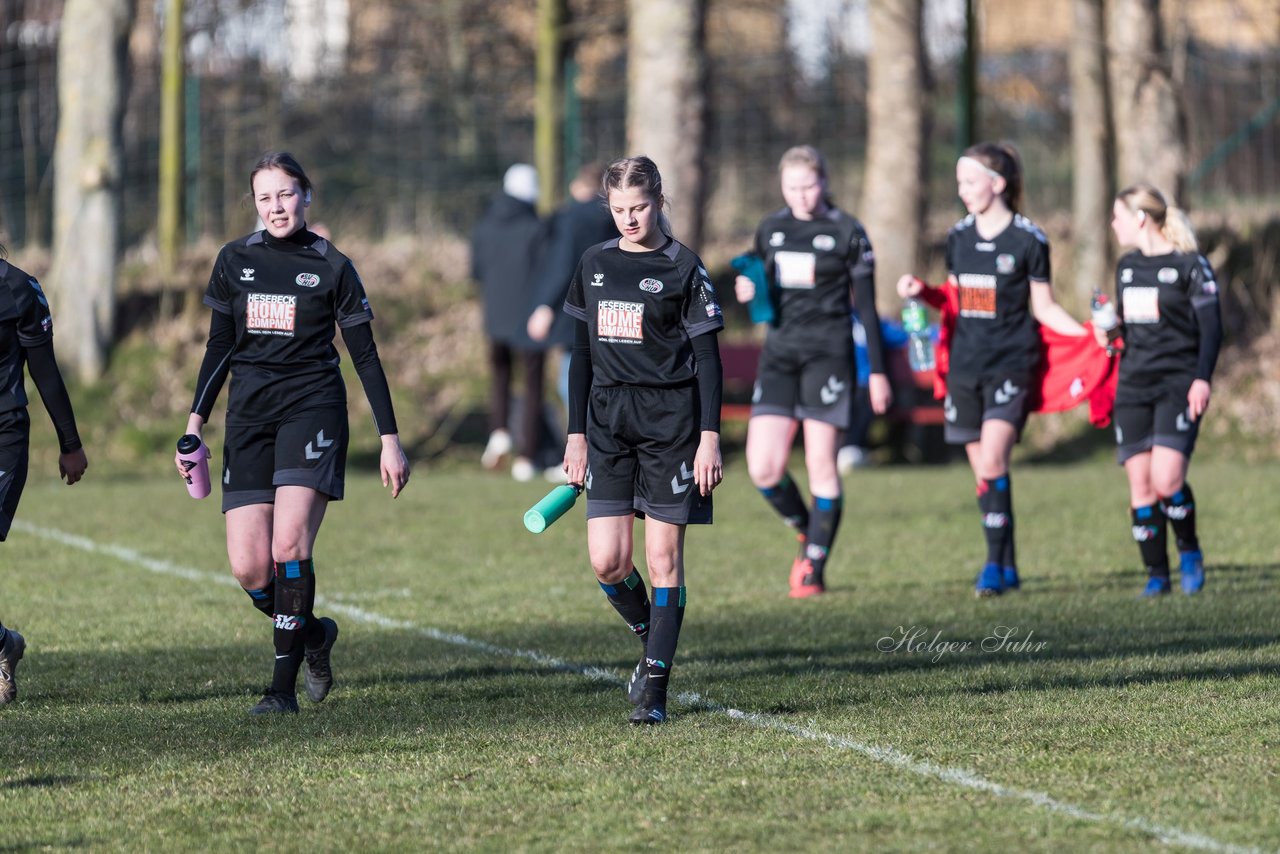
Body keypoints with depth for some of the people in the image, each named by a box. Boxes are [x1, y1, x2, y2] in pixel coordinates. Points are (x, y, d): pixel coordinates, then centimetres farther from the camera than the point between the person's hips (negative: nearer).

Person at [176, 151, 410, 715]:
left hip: (312, 409, -4)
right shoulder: (234, 261, 9)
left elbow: (365, 356, 3)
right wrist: (195, 423, 8)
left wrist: (389, 438, 0)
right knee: (248, 568, -6)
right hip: (248, 415, 4)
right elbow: (219, 347, 15)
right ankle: (313, 634, 24)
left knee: (289, 546, -19)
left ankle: (284, 686, -12)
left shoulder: (331, 267, 0)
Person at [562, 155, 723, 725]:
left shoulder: (682, 268, -3)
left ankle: (655, 688, 0)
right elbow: (582, 353, 15)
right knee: (607, 562, -4)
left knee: (664, 558, -3)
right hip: (608, 422, 4)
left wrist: (709, 437, -9)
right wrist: (576, 434, 11)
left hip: (670, 422, -4)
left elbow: (707, 357, -3)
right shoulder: (595, 265, 10)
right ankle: (651, 644, 22)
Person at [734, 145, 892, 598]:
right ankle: (807, 533, 20)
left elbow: (866, 306, 0)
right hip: (779, 352, 4)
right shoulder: (770, 230, 10)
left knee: (821, 466, -4)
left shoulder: (847, 233, -2)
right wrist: (748, 292, -3)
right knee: (763, 469, -6)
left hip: (828, 353, -4)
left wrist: (877, 372, -3)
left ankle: (814, 570, 4)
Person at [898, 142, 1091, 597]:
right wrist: (921, 290, 3)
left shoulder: (1028, 240, -5)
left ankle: (995, 563, -16)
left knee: (992, 462, -19)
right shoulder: (958, 238, 10)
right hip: (964, 364, 5)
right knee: (983, 471, 8)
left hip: (1010, 364, -5)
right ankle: (1007, 567, 18)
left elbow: (1044, 308, 0)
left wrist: (1089, 335, -12)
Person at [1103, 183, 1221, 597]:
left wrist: (1203, 378, -16)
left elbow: (1211, 328, -6)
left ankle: (1189, 550, 7)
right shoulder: (1127, 267, 15)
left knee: (1166, 481, -18)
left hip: (1178, 386, -6)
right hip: (1133, 387, 6)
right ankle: (1156, 573, 7)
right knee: (1140, 485, 0)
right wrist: (1108, 334, 3)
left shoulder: (1190, 265, -4)